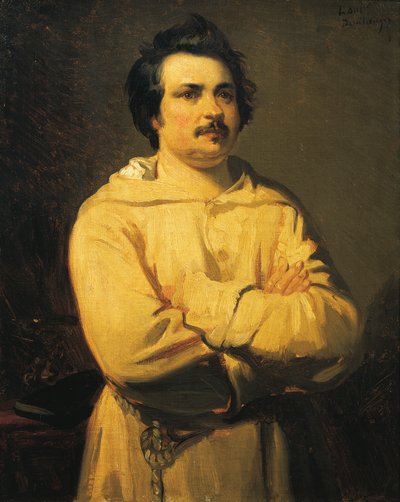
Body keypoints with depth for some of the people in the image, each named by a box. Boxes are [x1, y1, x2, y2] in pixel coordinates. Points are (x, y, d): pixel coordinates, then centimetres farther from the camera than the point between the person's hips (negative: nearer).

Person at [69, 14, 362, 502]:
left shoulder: (278, 211, -5)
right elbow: (131, 350, -27)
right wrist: (271, 314, -17)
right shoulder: (109, 215, -12)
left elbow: (339, 340, -17)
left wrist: (198, 295, -22)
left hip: (256, 463, 3)